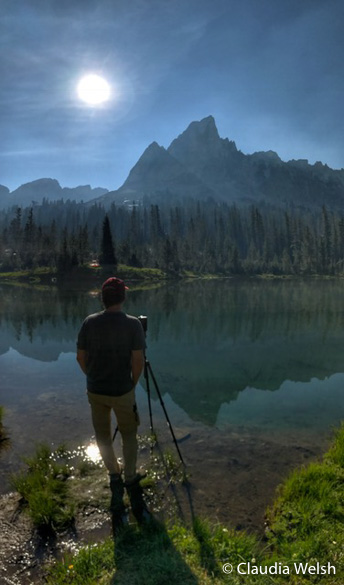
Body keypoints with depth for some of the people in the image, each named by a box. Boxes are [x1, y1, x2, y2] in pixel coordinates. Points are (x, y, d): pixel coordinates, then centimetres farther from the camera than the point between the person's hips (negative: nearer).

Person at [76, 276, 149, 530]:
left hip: (95, 391, 2)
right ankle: (131, 481, 17)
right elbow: (138, 361, -14)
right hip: (122, 391, -2)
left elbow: (81, 357, 0)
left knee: (103, 436, 23)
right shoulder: (133, 324, -15)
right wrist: (133, 384, 3)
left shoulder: (89, 322, -7)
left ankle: (115, 476, 24)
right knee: (129, 436, 19)